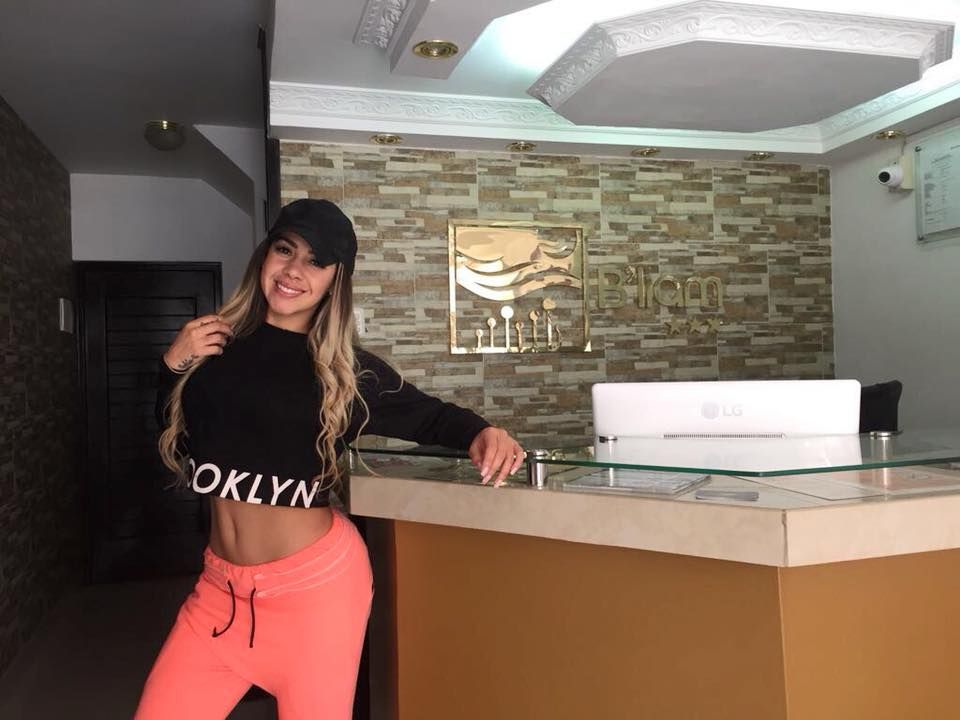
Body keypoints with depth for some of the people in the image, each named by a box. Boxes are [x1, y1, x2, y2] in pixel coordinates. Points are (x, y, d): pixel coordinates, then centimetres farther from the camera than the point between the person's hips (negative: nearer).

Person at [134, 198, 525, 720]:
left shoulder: (344, 368, -7)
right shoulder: (216, 343, 2)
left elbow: (430, 417, 5)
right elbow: (176, 447, 12)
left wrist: (480, 434, -16)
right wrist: (172, 366, -3)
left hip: (314, 581, -3)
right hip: (220, 583, 4)